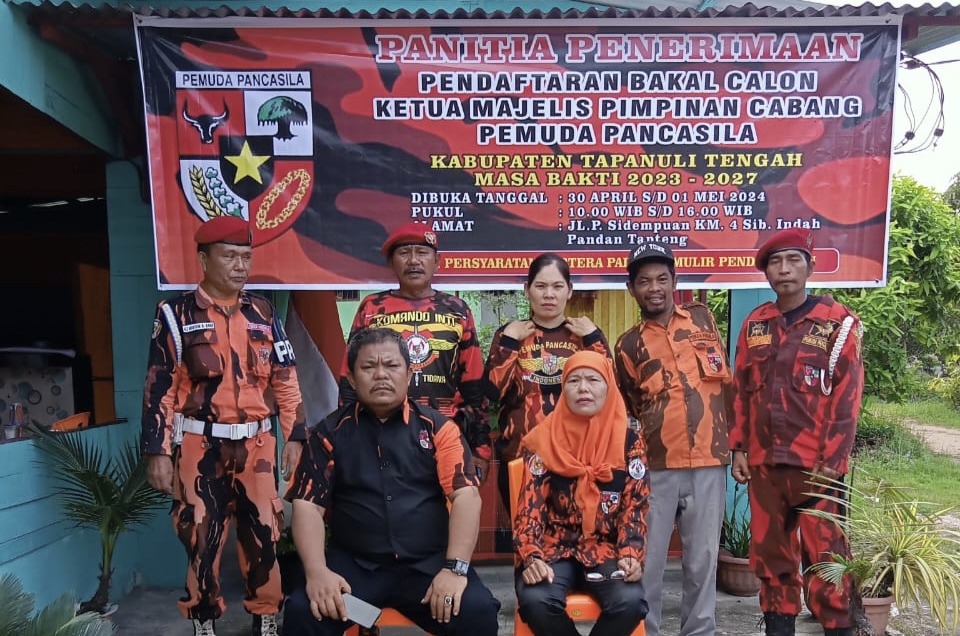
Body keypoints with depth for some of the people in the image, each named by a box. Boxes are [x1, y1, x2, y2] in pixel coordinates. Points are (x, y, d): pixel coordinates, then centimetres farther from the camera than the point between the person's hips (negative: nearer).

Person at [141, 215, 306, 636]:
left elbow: (285, 379, 8)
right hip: (201, 447, -2)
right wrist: (157, 451, -8)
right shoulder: (176, 313, 0)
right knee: (201, 537, 7)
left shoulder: (263, 313, 7)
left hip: (258, 444, 2)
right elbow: (160, 387, -3)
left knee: (263, 534, 7)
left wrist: (294, 436, 3)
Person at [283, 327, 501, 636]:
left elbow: (466, 496, -5)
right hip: (354, 565, 0)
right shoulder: (330, 433, 7)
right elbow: (308, 505, 2)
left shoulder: (438, 427, 4)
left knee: (479, 611, -25)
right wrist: (317, 571, -14)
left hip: (428, 563, 0)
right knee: (301, 611, -27)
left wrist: (455, 567, -17)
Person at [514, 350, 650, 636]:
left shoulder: (630, 442, 1)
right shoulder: (544, 440, -2)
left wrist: (631, 555, -16)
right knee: (535, 600, -30)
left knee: (630, 602, -29)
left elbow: (634, 507, 1)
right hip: (554, 548, -1)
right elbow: (530, 506, -6)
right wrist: (532, 558, -21)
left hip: (606, 550, 1)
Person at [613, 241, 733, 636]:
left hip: (709, 463, 1)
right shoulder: (628, 345, 2)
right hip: (655, 467, -1)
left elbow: (726, 382, 13)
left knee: (702, 560, 12)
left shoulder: (702, 318, 6)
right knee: (646, 562, 6)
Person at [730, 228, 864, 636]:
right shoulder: (754, 324, 8)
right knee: (769, 553, 12)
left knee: (825, 555, 3)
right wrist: (738, 449, 5)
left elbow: (847, 397, -7)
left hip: (817, 464, -4)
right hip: (763, 463, 4)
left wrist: (831, 461, -12)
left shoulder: (838, 321, -3)